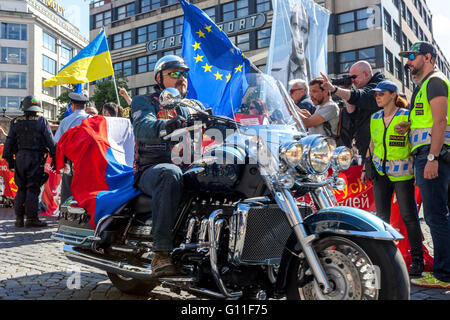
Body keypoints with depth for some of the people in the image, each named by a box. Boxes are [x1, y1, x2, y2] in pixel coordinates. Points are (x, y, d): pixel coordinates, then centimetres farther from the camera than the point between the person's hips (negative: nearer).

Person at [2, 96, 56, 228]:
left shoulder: (15, 122, 7)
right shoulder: (42, 122, -2)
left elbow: (9, 141, 10)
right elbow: (50, 141, -4)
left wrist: (9, 158, 17)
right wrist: (54, 157, 0)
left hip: (20, 158, 4)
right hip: (36, 158, -3)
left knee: (21, 189, 12)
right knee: (33, 189, -1)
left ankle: (19, 218, 15)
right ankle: (31, 219, -1)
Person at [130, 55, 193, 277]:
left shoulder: (188, 109, 25)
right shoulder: (144, 102, 7)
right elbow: (143, 127, -17)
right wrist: (167, 125, -38)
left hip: (186, 166, 5)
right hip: (150, 170, -5)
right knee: (171, 175, -39)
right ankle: (161, 253, -39)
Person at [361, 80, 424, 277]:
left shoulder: (407, 116, -3)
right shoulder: (375, 118, 12)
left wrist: (417, 169, -12)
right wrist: (365, 167, 17)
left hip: (402, 172, -5)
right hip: (380, 172, 5)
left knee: (408, 215, -3)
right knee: (381, 216, 5)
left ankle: (417, 260, 8)